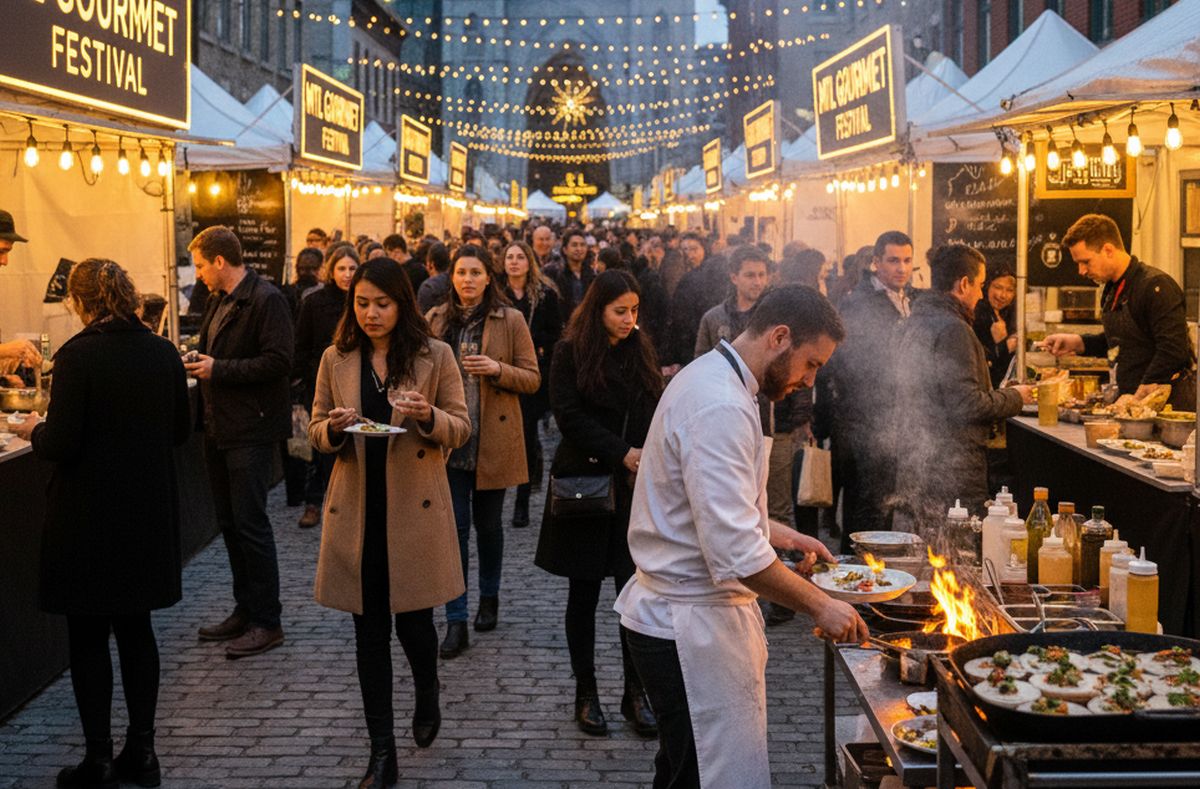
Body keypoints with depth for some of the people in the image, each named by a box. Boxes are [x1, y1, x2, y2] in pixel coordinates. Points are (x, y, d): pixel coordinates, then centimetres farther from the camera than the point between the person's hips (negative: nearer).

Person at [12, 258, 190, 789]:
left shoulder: (78, 356, -16)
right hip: (147, 515, 5)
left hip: (89, 517, -5)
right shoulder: (163, 353, 0)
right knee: (136, 628, 15)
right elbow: (181, 431, 9)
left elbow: (61, 445, -18)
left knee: (88, 635, 7)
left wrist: (34, 431, 3)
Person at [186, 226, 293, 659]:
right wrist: (198, 363, 4)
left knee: (250, 523, -6)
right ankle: (245, 611, 25)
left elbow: (278, 361, -22)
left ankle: (267, 622, 3)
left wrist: (219, 369, -19)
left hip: (251, 431, -9)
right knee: (229, 523, 14)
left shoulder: (266, 299, -14)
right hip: (219, 427, 9)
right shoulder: (218, 300, 14)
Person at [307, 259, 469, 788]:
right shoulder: (336, 359, 5)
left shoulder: (435, 356, -1)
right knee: (369, 630, 6)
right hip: (357, 511, 2)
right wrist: (334, 428, -13)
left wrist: (428, 416, -20)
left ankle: (428, 695, 38)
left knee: (412, 621, 3)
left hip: (416, 509, -2)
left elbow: (460, 428, 1)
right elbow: (316, 433, 10)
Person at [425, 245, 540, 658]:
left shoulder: (511, 320, -2)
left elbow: (532, 379, -1)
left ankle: (489, 598, 34)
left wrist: (497, 369, -19)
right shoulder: (435, 320, 5)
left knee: (487, 524, 13)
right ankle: (456, 621, 1)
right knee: (454, 527, -3)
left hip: (493, 440, -1)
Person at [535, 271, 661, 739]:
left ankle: (636, 693, 9)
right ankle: (586, 694, 17)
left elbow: (654, 416, 9)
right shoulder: (571, 354, -3)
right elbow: (569, 416, -10)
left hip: (632, 489, 3)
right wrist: (620, 453, -16)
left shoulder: (641, 353, 9)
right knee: (584, 592, 6)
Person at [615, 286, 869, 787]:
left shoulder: (710, 378, 11)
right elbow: (735, 552, -28)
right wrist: (819, 606, -19)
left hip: (680, 614, 11)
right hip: (689, 626, -11)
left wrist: (777, 533, 16)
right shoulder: (721, 408, -24)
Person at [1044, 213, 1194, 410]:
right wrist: (1077, 343, 11)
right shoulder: (1112, 290, 13)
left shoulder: (1156, 286, -16)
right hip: (1130, 400, 8)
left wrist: (1141, 394, -21)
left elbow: (1173, 351, -22)